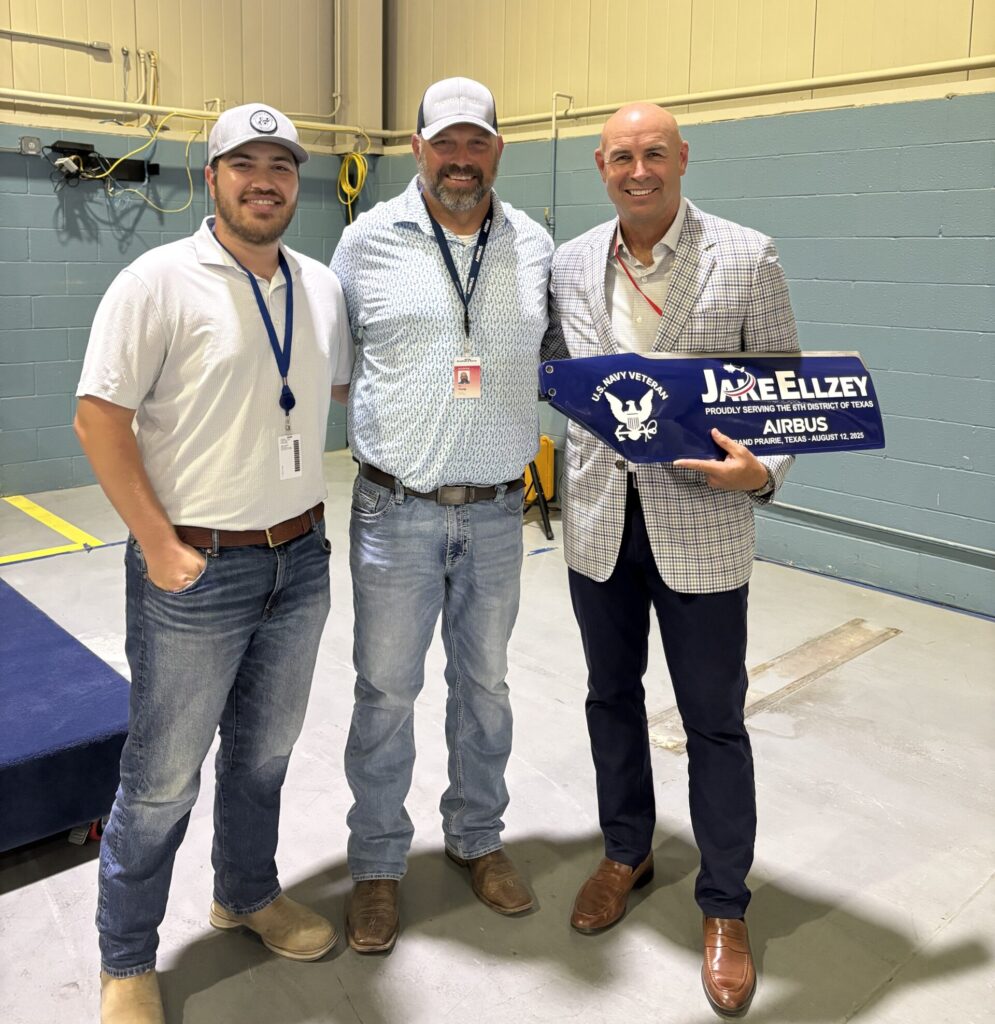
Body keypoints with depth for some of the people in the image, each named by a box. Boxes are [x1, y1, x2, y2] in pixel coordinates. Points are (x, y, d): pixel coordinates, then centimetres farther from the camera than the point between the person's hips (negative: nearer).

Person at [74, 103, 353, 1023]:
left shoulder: (322, 287, 7)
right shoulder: (159, 281, -11)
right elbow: (99, 418, -12)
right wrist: (158, 546, -14)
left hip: (300, 559, 6)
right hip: (196, 570, -5)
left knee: (265, 748, 21)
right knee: (164, 775, 7)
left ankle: (247, 892, 45)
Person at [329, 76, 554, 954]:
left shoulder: (536, 246, 4)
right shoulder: (369, 240, -2)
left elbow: (554, 357, 14)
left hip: (496, 512, 3)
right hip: (396, 511, -2)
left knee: (484, 682, 16)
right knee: (386, 690, 7)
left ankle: (477, 837, 37)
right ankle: (378, 862, 27)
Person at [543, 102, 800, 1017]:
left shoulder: (746, 258, -6)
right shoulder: (570, 263, 4)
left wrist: (763, 472, -21)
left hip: (701, 528, -3)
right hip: (598, 520, 4)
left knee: (715, 721, 8)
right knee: (612, 694, 18)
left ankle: (725, 909, 29)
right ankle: (627, 852, 42)